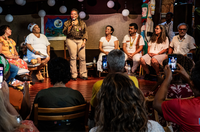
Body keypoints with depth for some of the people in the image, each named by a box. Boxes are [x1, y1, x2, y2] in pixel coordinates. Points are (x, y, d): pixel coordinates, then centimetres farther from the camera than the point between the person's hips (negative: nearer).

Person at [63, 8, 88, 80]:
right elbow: (65, 32, -2)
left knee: (82, 58, -4)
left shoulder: (82, 23, 15)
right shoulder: (67, 23, 9)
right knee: (73, 57, -7)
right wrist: (71, 26, -11)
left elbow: (85, 33, 13)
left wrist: (84, 41, 2)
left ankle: (83, 74, 4)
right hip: (71, 40, -2)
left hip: (80, 40, 2)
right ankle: (74, 75, -3)